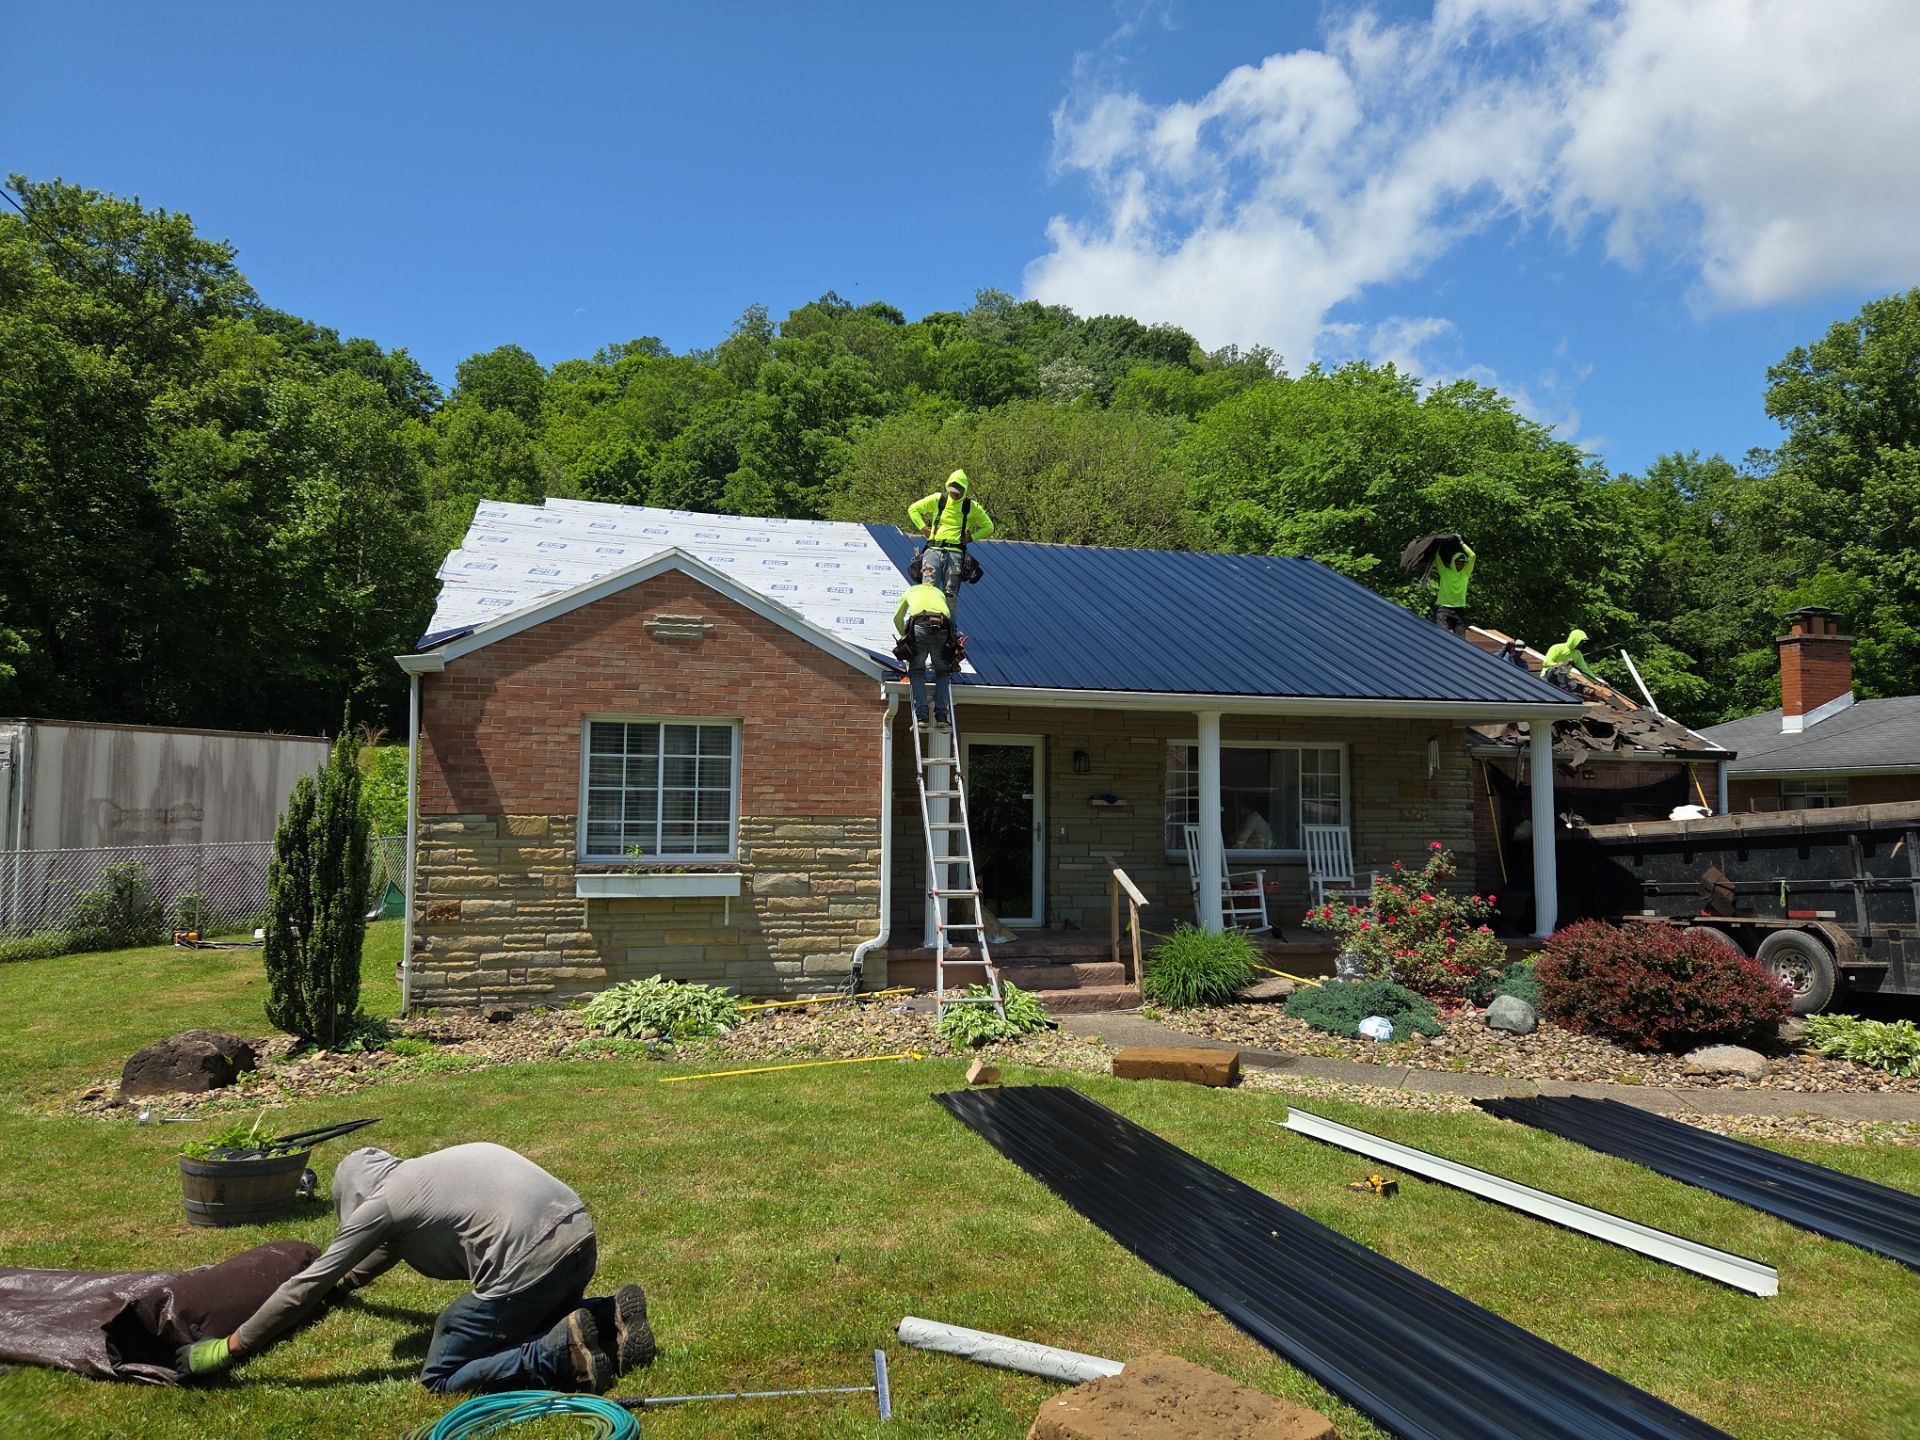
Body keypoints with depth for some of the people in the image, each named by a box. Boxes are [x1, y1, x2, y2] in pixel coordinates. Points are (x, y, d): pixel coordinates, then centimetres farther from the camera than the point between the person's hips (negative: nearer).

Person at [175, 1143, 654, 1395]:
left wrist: (227, 1350, 20)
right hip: (579, 1237, 9)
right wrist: (346, 1280, 66)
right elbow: (387, 1249, 50)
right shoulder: (420, 1177, 30)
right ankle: (610, 1319, 10)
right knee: (521, 1326, 33)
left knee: (440, 1378, 8)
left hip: (530, 1264, -9)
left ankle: (563, 1353, -9)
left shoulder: (378, 1202, 7)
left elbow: (305, 1288, 11)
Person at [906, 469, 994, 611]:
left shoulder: (972, 506, 6)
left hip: (955, 552, 0)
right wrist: (923, 528, 4)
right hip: (934, 549, 0)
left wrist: (971, 537, 3)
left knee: (950, 594, -4)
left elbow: (988, 527, 17)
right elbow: (912, 509, 16)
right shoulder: (938, 499, 6)